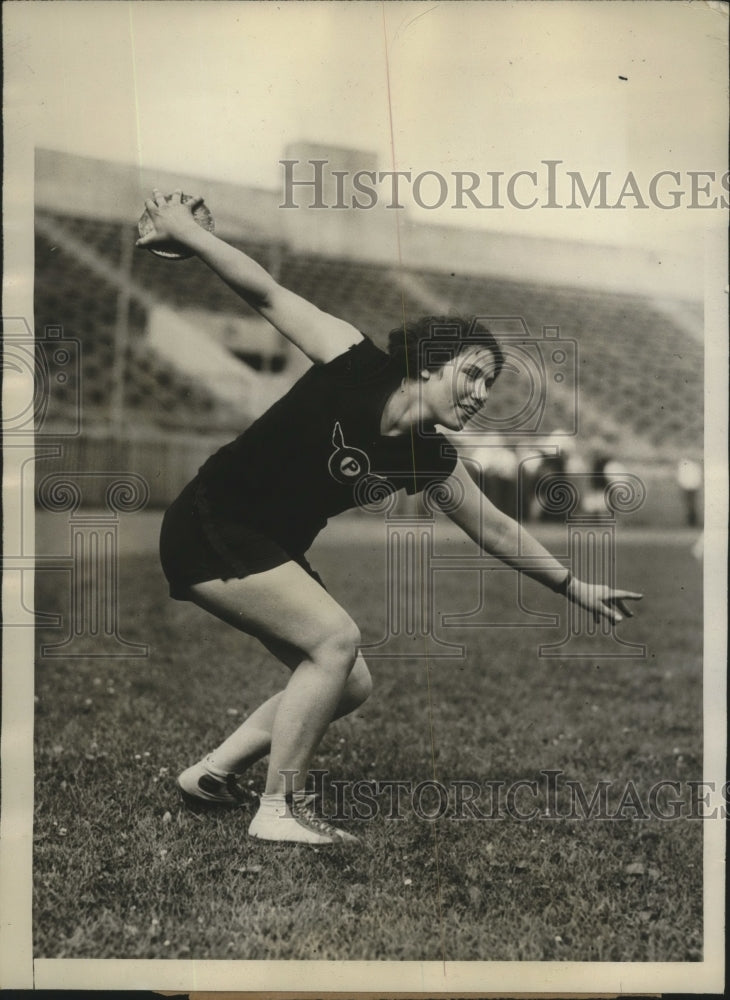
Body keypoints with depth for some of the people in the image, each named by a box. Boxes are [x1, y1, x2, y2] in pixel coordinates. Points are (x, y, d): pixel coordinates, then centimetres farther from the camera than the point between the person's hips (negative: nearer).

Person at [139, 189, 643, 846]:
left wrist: (574, 586, 13)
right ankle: (280, 811, -10)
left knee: (351, 687, 5)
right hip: (208, 529, -8)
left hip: (270, 553, 8)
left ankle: (213, 774, 16)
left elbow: (494, 528, 10)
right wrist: (186, 232, -16)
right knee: (337, 638, -20)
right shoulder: (357, 367, -16)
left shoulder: (429, 460, 1)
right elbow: (269, 295, -13)